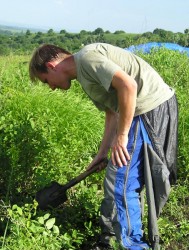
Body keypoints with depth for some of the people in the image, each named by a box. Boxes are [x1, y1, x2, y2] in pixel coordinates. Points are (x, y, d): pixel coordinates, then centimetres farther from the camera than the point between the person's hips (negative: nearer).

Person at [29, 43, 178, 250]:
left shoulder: (87, 56, -13)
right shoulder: (85, 74, 18)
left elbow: (128, 85, -26)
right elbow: (112, 113, 21)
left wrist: (122, 135, -19)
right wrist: (102, 153, 20)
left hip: (151, 108, -10)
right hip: (150, 109, 10)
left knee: (120, 184, -4)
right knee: (116, 180, 18)